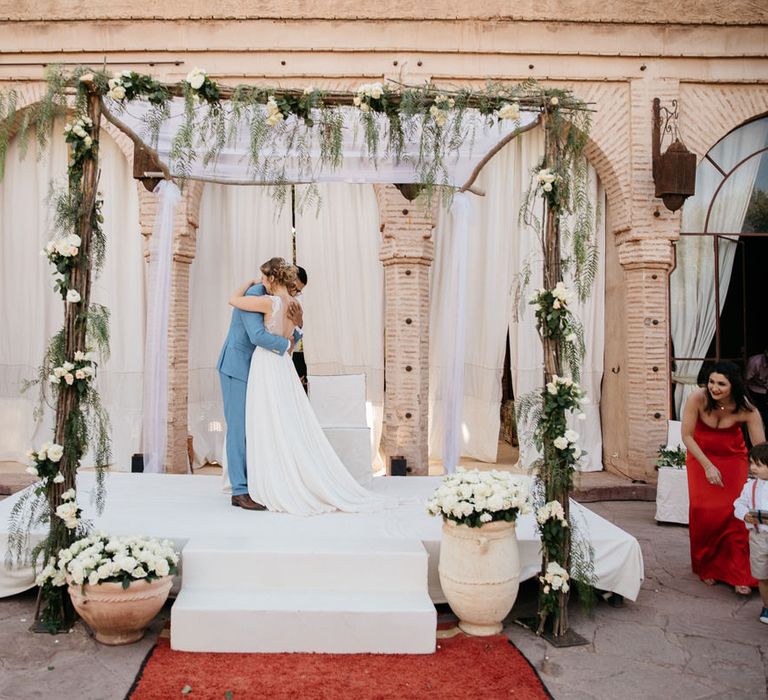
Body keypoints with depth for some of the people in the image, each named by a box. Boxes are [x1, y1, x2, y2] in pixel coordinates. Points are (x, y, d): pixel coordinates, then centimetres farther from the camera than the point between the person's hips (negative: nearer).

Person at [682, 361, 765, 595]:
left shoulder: (746, 409, -25)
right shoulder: (697, 399, -26)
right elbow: (687, 436, -14)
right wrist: (708, 466, -17)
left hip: (734, 460, 0)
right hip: (701, 458, 0)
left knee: (735, 514, -8)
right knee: (703, 513, 0)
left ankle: (738, 575, 6)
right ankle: (707, 567, 22)